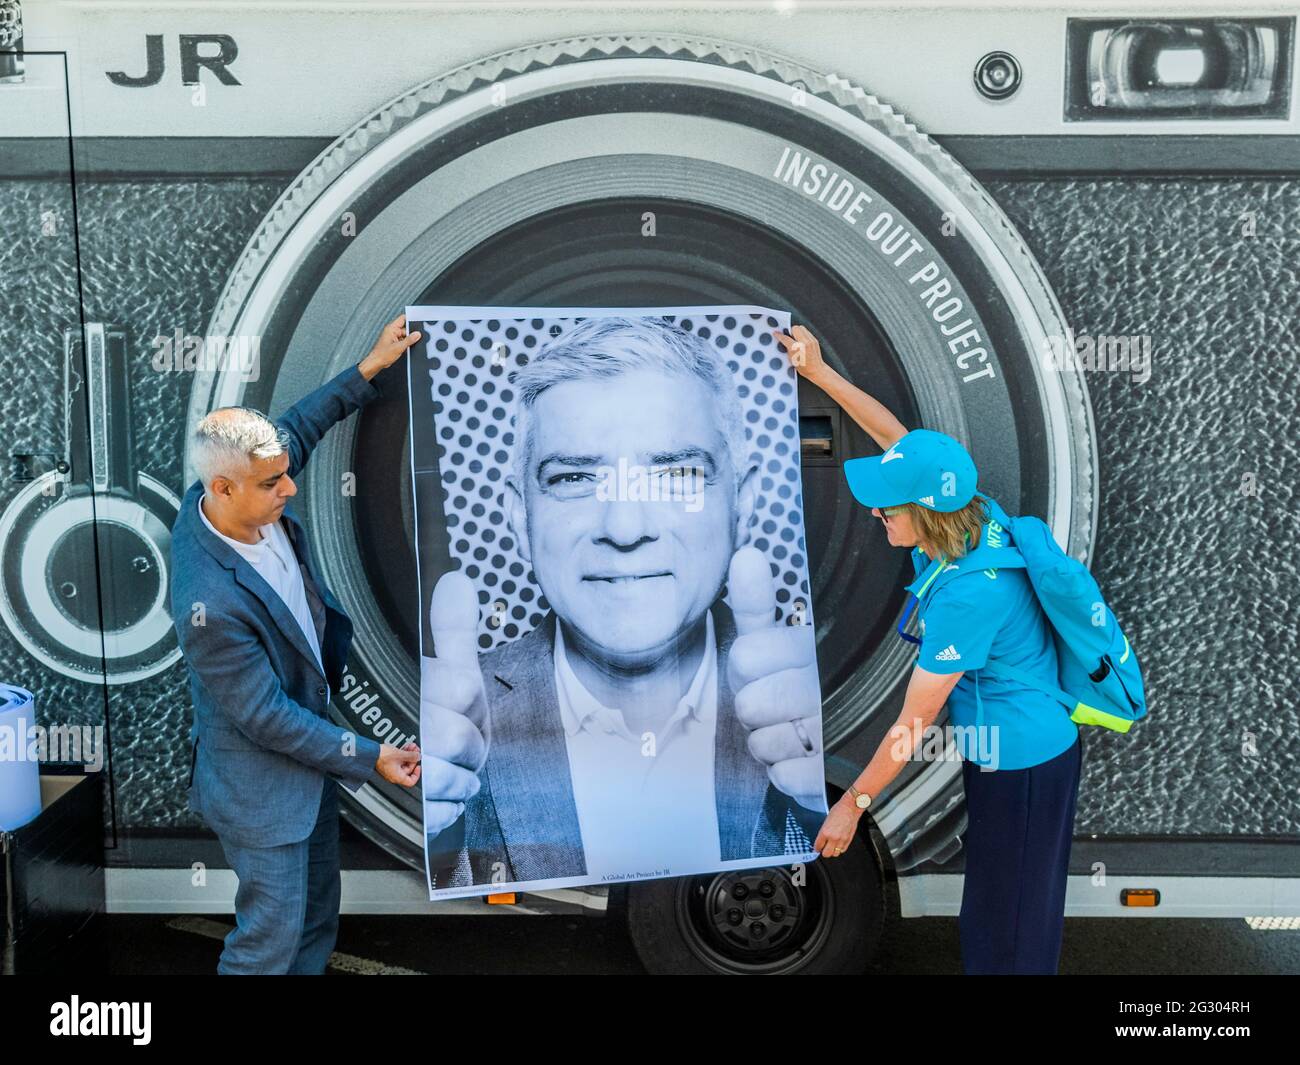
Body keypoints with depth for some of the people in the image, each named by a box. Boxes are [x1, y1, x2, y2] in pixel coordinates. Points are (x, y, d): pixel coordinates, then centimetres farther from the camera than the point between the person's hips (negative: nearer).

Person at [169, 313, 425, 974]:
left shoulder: (241, 495, -13)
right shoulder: (211, 603, -36)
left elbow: (297, 431, 9)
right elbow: (265, 716, -25)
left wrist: (368, 369, 6)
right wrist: (368, 757, -18)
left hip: (308, 743, 9)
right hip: (261, 782, -9)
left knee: (319, 916, 23)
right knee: (271, 935, 7)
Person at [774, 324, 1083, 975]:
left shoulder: (965, 596, -31)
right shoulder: (978, 518, -8)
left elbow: (912, 727, -23)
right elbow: (898, 437, 7)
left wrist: (852, 802, -12)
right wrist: (820, 373, 11)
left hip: (1020, 766, -9)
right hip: (1036, 744, 9)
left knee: (1007, 928, 9)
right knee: (997, 904, 23)